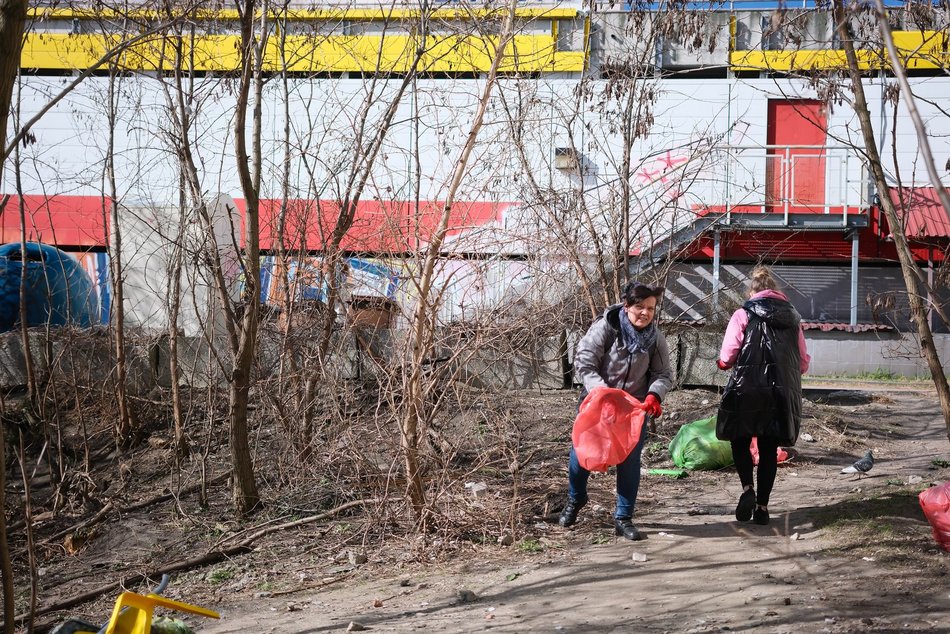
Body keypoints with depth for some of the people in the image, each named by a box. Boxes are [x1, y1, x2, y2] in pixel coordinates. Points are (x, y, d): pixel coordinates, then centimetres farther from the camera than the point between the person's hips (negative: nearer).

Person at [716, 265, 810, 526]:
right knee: (769, 448, 11)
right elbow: (803, 363, 13)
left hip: (747, 389, -3)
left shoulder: (743, 315, -3)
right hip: (783, 393, 3)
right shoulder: (793, 318, 10)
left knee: (740, 440, 13)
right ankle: (762, 506, 10)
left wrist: (723, 362, 14)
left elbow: (726, 359, -9)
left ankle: (748, 488, -9)